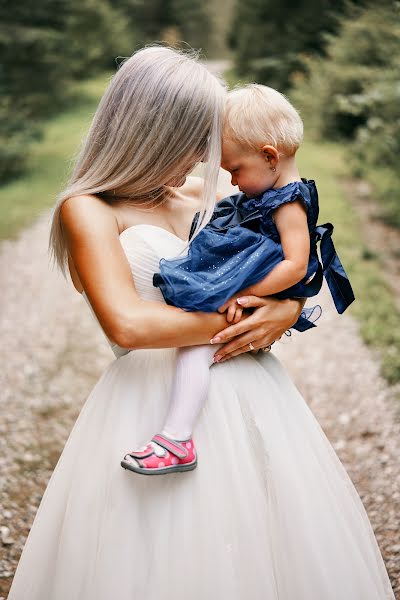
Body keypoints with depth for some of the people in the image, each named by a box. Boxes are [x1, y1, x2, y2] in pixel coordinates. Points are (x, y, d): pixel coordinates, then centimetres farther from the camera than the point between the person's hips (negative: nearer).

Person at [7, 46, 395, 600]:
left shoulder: (198, 196, 15)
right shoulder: (88, 210, -4)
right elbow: (127, 324, -19)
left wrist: (288, 310, -4)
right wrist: (236, 322, -12)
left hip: (249, 388, 6)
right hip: (159, 402, -6)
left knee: (273, 549, 9)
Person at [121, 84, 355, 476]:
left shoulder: (290, 205, -15)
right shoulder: (265, 193, 15)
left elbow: (296, 266, -25)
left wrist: (240, 294, -27)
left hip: (251, 307, -11)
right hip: (239, 296, 11)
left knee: (194, 341, -26)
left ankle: (177, 440, -33)